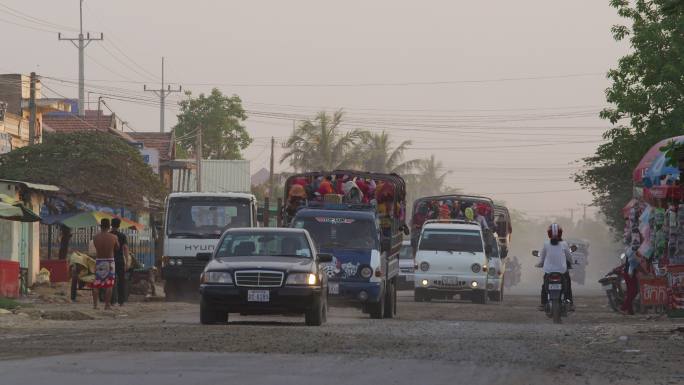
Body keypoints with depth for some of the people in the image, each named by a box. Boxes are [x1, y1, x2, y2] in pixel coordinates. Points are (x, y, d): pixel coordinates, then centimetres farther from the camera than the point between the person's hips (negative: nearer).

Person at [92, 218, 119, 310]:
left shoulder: (95, 237, -7)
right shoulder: (113, 237, -9)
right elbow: (117, 248, 5)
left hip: (99, 261, 1)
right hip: (109, 261, -1)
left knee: (96, 285, 9)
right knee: (109, 285, 4)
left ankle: (95, 304, 5)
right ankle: (107, 305, 3)